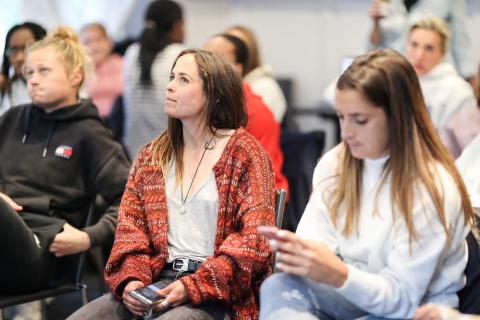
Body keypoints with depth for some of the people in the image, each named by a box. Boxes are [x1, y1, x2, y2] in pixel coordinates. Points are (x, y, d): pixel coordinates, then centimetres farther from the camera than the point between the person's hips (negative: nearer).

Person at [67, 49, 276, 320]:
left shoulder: (244, 152, 1)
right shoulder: (152, 155, 17)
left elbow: (255, 238, -7)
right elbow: (130, 224, 12)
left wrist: (193, 287, -16)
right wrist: (132, 278, -8)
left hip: (215, 292, -4)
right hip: (158, 280, 4)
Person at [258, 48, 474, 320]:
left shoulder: (432, 188, -18)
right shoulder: (334, 164, 1)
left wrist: (339, 277, -35)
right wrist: (296, 250, -28)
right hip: (352, 294, 6)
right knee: (278, 288, -26)